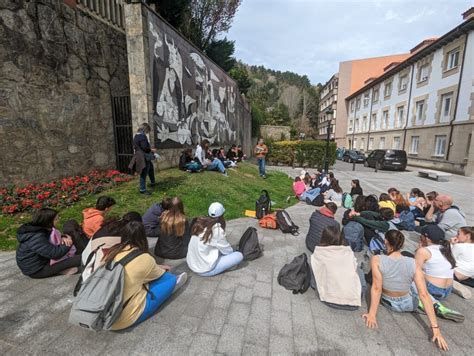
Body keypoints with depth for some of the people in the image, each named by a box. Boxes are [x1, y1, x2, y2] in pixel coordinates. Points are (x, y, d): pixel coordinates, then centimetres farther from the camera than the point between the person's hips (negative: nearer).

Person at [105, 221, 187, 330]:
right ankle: (171, 285, 34)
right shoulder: (144, 259, -22)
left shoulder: (112, 251, -4)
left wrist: (157, 267, 23)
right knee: (169, 279, 3)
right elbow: (158, 274, 2)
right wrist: (161, 268, 24)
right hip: (124, 318, -6)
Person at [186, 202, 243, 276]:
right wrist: (233, 252, 14)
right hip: (205, 270, -7)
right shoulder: (217, 229, -21)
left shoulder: (199, 223, -1)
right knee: (239, 255, -5)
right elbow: (227, 250, -8)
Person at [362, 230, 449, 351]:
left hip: (388, 303, -2)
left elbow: (376, 288, -25)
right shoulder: (413, 263, -18)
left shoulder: (377, 259, -24)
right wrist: (435, 328, -14)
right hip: (409, 304, 2)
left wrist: (372, 314, -17)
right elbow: (424, 295, -20)